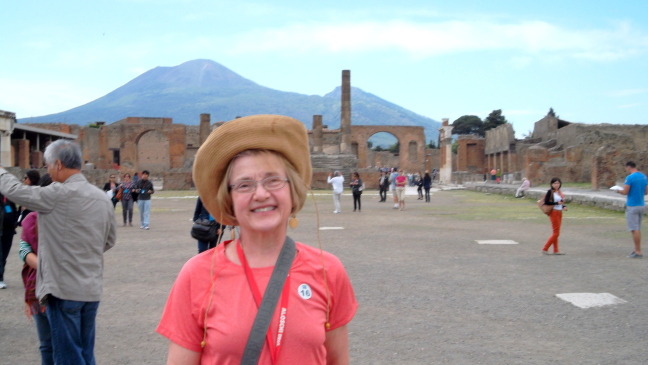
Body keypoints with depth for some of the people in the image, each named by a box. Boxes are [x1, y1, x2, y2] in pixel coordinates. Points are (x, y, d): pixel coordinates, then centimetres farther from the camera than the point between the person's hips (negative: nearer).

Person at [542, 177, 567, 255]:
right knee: (556, 233, -9)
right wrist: (557, 203, -20)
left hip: (559, 213, 8)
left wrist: (563, 206, 0)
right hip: (554, 213, -8)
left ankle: (556, 250, 17)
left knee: (556, 233, 11)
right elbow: (546, 202, -17)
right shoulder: (550, 192, -11)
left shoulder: (560, 192, 12)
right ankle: (545, 249, -3)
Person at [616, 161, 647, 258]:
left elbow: (625, 192, -16)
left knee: (634, 229, -4)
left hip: (632, 206, -8)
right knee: (638, 229, 15)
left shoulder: (630, 178, -15)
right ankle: (637, 250, 20)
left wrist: (618, 191, 3)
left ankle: (638, 252, -3)